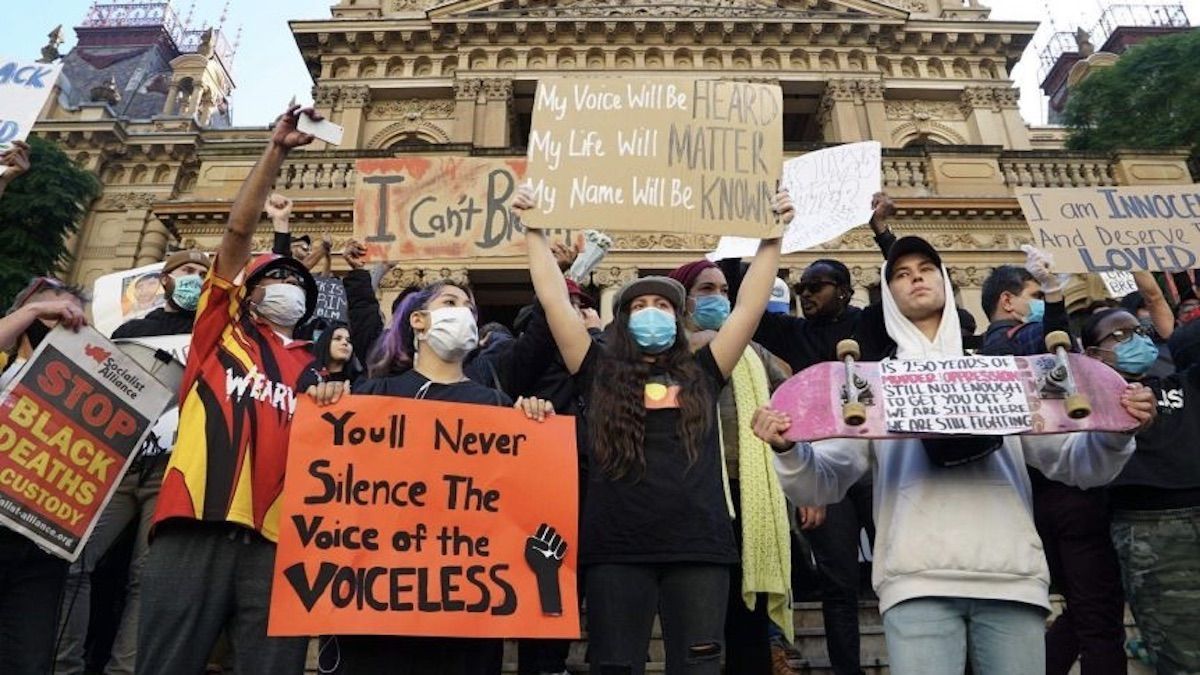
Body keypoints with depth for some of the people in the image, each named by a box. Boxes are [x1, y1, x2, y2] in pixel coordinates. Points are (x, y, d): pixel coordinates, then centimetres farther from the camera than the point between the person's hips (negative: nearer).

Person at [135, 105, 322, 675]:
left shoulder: (310, 366, 22)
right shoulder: (222, 328, 16)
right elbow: (238, 231, 8)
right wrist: (276, 149, 6)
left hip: (276, 535, 2)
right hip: (196, 523, -2)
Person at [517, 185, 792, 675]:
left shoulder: (702, 375, 13)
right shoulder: (600, 374, 10)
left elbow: (750, 305, 11)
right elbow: (555, 300, 6)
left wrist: (772, 236, 12)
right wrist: (535, 230, 9)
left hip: (698, 547, 1)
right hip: (617, 549, -1)